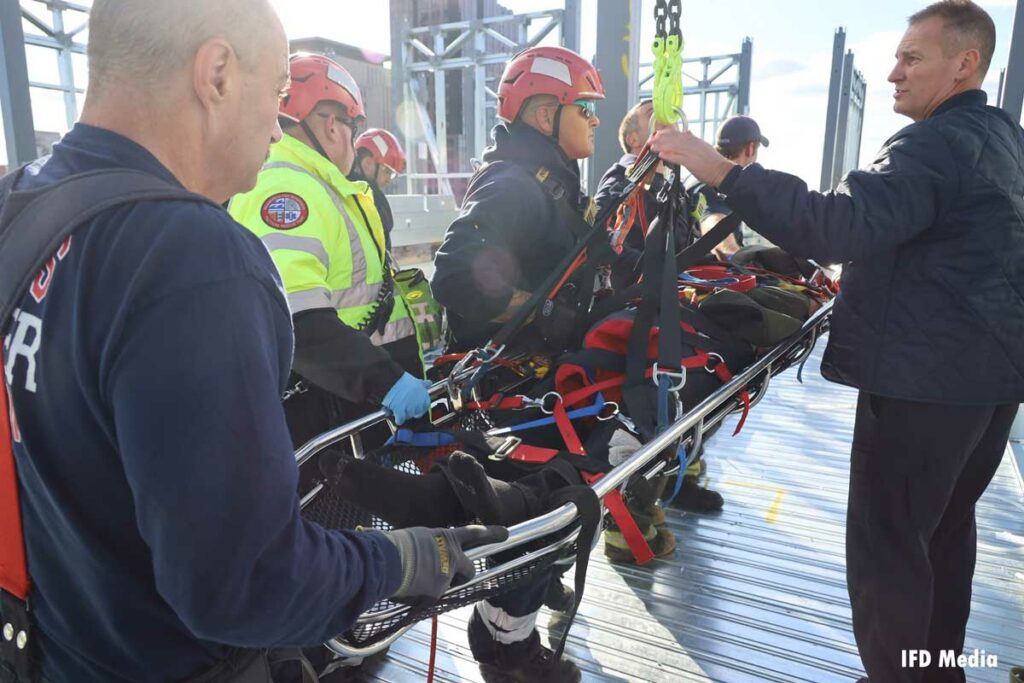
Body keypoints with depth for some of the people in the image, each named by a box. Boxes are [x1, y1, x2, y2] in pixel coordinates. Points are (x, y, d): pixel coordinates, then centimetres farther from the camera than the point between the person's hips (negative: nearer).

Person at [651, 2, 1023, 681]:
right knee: (945, 524, 22)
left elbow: (843, 225, -32)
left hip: (925, 377, -10)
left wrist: (724, 171, -33)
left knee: (887, 541, -2)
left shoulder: (937, 142, -16)